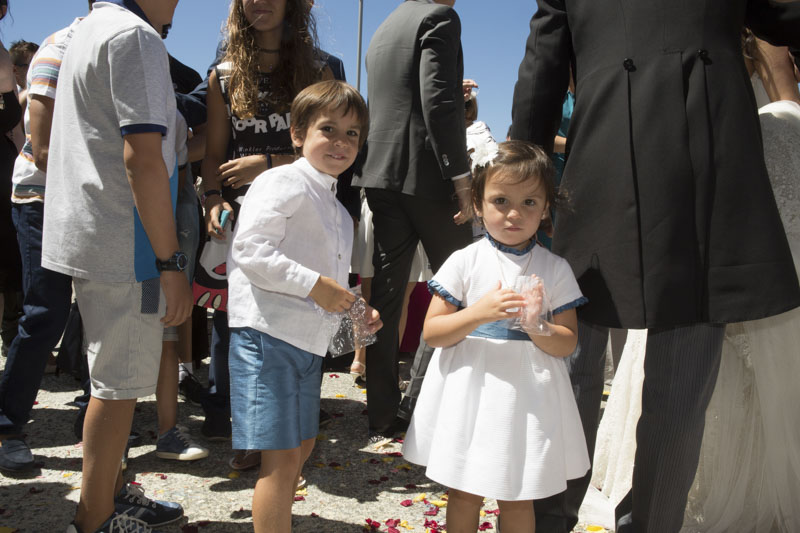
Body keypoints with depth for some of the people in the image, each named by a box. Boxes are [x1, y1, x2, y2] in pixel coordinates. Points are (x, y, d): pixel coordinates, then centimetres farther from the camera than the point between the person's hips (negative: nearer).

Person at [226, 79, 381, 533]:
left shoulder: (338, 211, 18)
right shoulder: (282, 182, -10)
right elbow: (250, 250, -21)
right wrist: (314, 285, -23)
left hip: (310, 339, 9)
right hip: (268, 334, -9)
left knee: (302, 445, 20)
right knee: (283, 455, -7)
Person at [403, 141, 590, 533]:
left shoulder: (554, 269, -1)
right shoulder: (465, 262, -4)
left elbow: (567, 343, 1)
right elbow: (432, 333, -6)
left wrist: (536, 326, -19)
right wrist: (479, 312, -21)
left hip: (527, 399, 1)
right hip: (469, 395, 0)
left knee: (516, 498, 13)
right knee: (463, 494, 12)